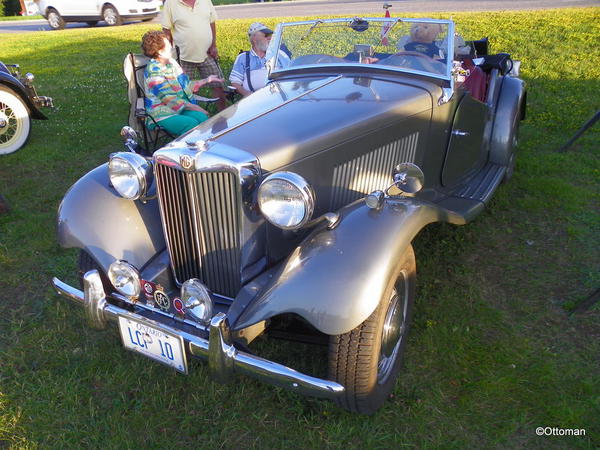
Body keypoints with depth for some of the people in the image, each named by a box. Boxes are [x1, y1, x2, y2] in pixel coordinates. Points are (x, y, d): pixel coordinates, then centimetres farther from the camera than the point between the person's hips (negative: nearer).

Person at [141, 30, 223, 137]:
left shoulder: (172, 62, 14)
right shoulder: (153, 71, -12)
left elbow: (186, 86, 22)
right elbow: (168, 99, -16)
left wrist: (207, 80, 20)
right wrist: (194, 107, -16)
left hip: (182, 107, 7)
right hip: (162, 115, -7)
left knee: (203, 117, -24)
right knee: (191, 124, -32)